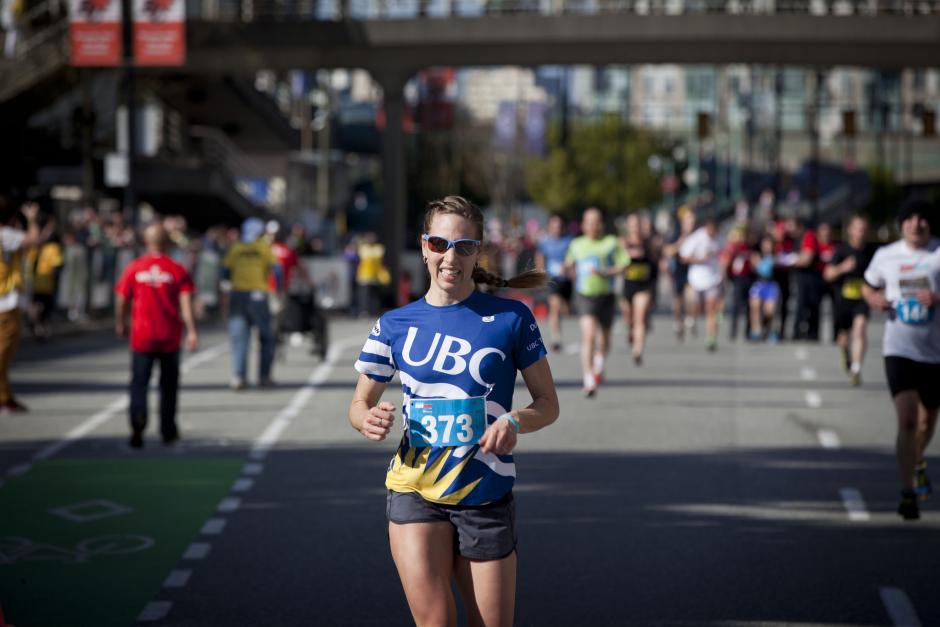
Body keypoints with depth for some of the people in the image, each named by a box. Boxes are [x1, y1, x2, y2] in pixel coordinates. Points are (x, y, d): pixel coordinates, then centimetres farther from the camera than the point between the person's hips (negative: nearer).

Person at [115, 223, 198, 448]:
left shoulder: (134, 268, -2)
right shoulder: (177, 270, -3)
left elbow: (121, 299, 2)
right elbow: (186, 303, -10)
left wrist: (120, 324, 18)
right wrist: (191, 331, -10)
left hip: (142, 336, -1)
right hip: (170, 338, 1)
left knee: (139, 382, -1)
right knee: (168, 384, 15)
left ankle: (138, 422, -27)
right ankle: (168, 431, 23)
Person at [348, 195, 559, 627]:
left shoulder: (511, 317, -1)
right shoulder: (394, 325, 4)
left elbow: (548, 403, 4)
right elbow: (360, 402, 12)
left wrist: (515, 421, -19)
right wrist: (368, 420, -12)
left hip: (486, 497, 0)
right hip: (415, 491, 0)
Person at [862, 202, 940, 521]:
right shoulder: (885, 255, 3)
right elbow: (868, 286, 20)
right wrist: (874, 299, -2)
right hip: (899, 349, -1)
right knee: (906, 420, -14)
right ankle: (908, 493, -11)